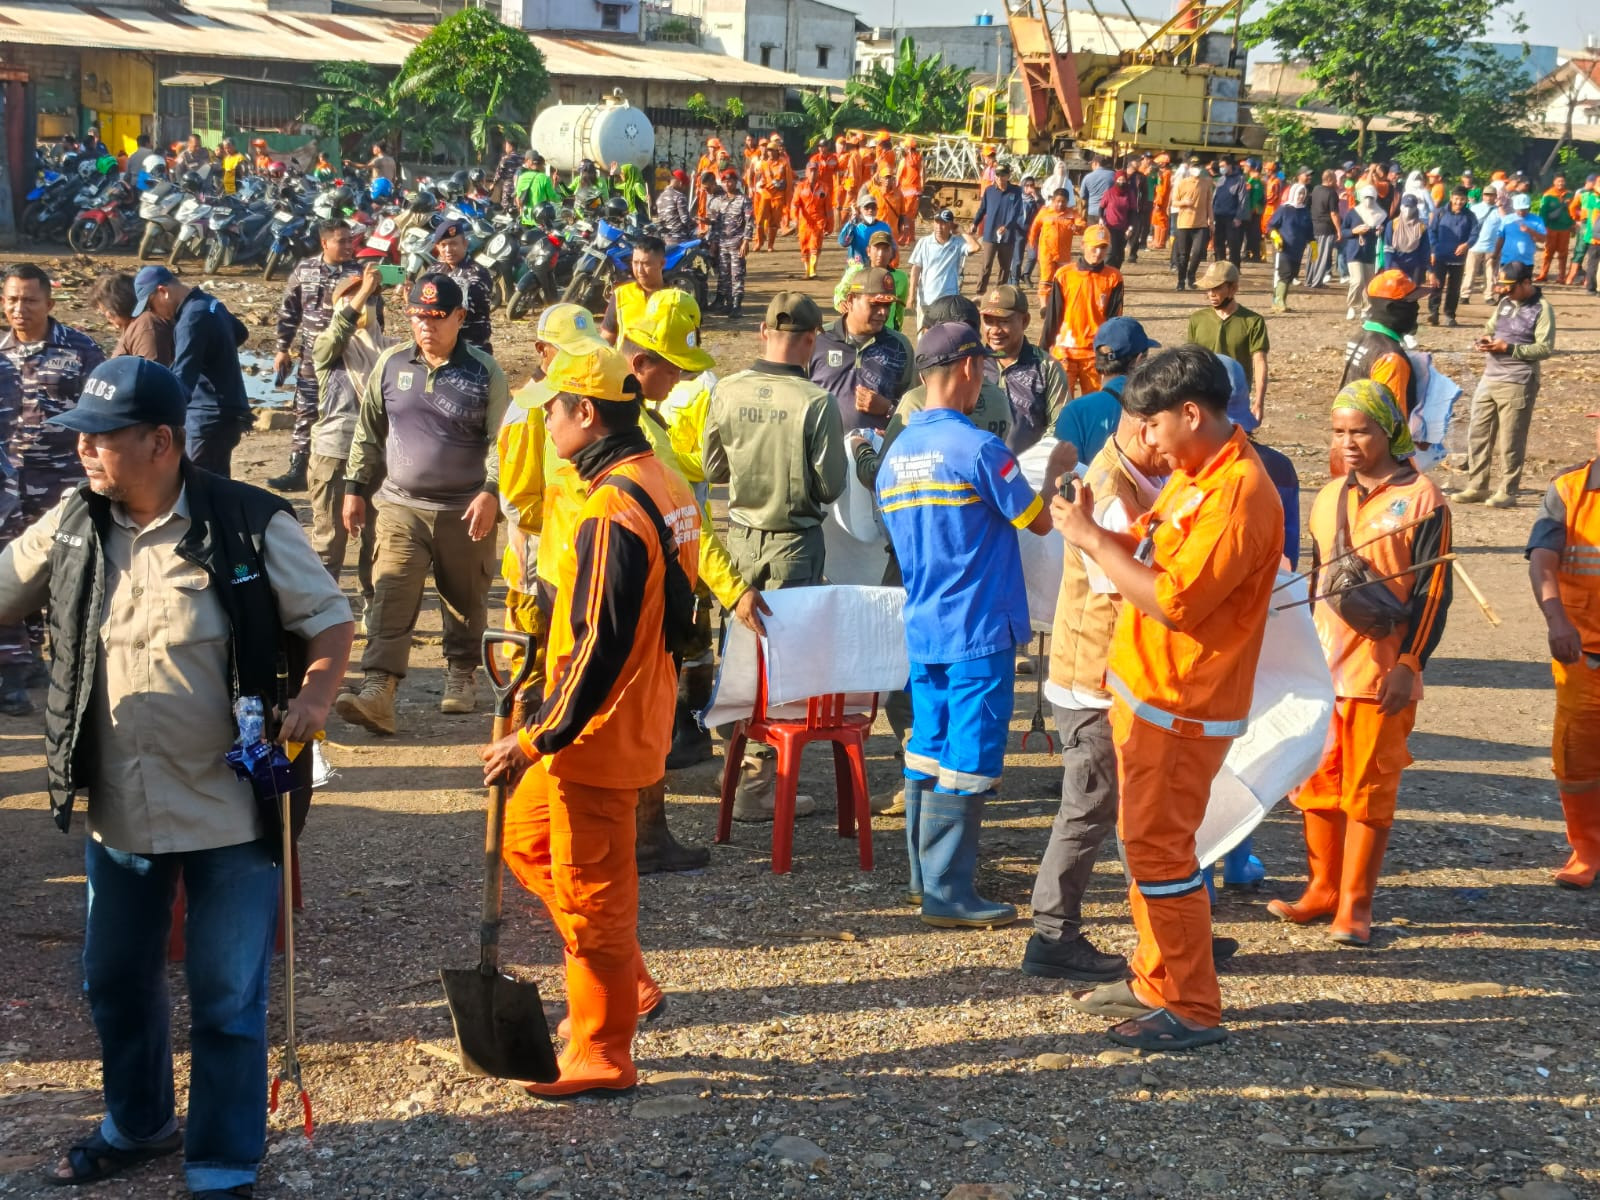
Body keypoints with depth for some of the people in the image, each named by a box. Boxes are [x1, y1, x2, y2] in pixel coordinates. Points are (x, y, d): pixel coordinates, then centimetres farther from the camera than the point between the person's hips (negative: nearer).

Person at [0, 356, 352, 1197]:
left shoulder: (251, 526, -14)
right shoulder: (71, 525, -1)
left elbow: (331, 622, -4)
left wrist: (313, 697, -22)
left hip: (231, 811, -5)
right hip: (117, 807, 5)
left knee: (226, 1000, 7)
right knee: (115, 981, 21)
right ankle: (138, 1125, 46)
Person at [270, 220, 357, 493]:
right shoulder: (304, 270, 2)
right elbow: (289, 312, 9)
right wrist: (282, 349, 7)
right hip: (311, 357, 3)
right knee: (304, 413, 6)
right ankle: (297, 471, 12)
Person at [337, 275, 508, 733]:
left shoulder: (483, 372, -5)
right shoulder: (390, 364, 3)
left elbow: (501, 440, -5)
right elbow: (369, 432, 12)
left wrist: (490, 492, -18)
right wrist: (355, 488, 12)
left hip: (466, 511, -1)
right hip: (401, 507, 1)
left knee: (465, 603, 12)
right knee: (390, 601, -11)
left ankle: (462, 678, 32)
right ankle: (377, 694, -18)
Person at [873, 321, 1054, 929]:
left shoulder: (895, 454, 8)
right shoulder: (978, 447, -15)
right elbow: (1039, 521, -6)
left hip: (922, 629, 8)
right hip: (979, 631, -8)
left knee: (929, 751, 15)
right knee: (967, 762, -3)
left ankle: (925, 874, 24)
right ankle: (949, 894, -1)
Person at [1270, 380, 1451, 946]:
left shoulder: (1421, 498, -6)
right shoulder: (1328, 497, 11)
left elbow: (1433, 592, -8)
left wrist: (1409, 665, -13)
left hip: (1382, 672, -5)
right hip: (1321, 667, 5)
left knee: (1368, 789, 1)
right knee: (1318, 782, 9)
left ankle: (1355, 905, 8)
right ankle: (1321, 889, 21)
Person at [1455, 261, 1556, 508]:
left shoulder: (1542, 309, -10)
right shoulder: (1505, 302, 12)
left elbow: (1545, 348, -14)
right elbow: (1490, 326, 24)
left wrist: (1508, 348, -19)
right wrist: (1485, 339, -1)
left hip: (1517, 384, -7)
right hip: (1489, 379, 7)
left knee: (1510, 442, -1)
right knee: (1477, 433, 9)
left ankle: (1507, 492, 8)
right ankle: (1476, 487, 18)